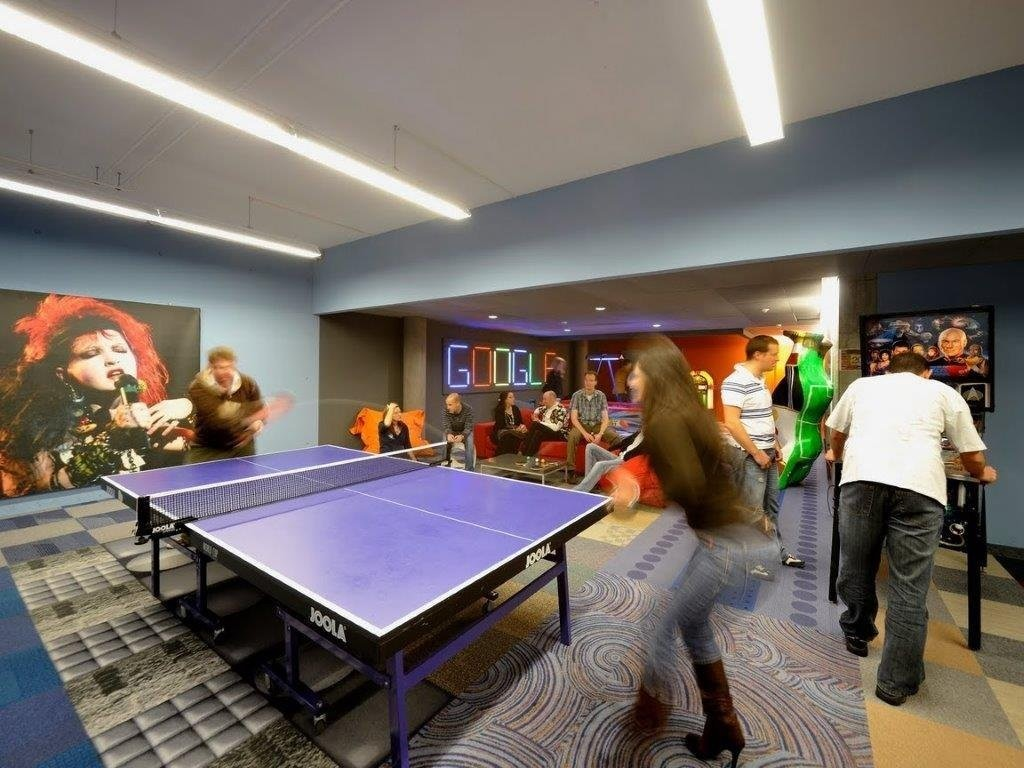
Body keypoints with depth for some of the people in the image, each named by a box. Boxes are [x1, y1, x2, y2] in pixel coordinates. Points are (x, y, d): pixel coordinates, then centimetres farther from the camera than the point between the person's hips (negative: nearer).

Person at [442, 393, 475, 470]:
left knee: (469, 444, -28)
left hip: (465, 432, -1)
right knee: (445, 444, -25)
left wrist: (462, 436, -49)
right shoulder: (446, 410, -23)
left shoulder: (468, 409, -27)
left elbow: (468, 428, -27)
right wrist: (448, 434, -45)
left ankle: (469, 470, -15)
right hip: (451, 432, 2)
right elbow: (447, 426, -21)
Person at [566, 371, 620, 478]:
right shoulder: (577, 395, -3)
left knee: (615, 437, -24)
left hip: (597, 425, 2)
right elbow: (574, 418, -8)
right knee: (572, 436, -34)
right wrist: (585, 433, -21)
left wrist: (600, 434, -19)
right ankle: (570, 467, -26)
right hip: (582, 425, -2)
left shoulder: (601, 395, 1)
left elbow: (605, 418, -2)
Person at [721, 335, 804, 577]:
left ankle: (777, 551, 37)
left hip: (767, 453, 10)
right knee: (751, 510, 1)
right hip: (749, 456, -9)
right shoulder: (736, 382, -21)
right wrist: (756, 453, -20)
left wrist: (774, 445, 13)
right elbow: (732, 423, -25)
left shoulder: (760, 380, 11)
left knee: (771, 505, 21)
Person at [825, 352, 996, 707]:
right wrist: (983, 474, 49)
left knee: (855, 568, 19)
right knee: (910, 590, 8)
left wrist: (835, 455, 60)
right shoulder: (945, 392, 24)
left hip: (863, 478, 1)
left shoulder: (862, 385, 27)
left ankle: (857, 634, 38)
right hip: (920, 486, 0)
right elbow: (973, 458, 27)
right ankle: (896, 683, 17)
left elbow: (836, 431, 40)